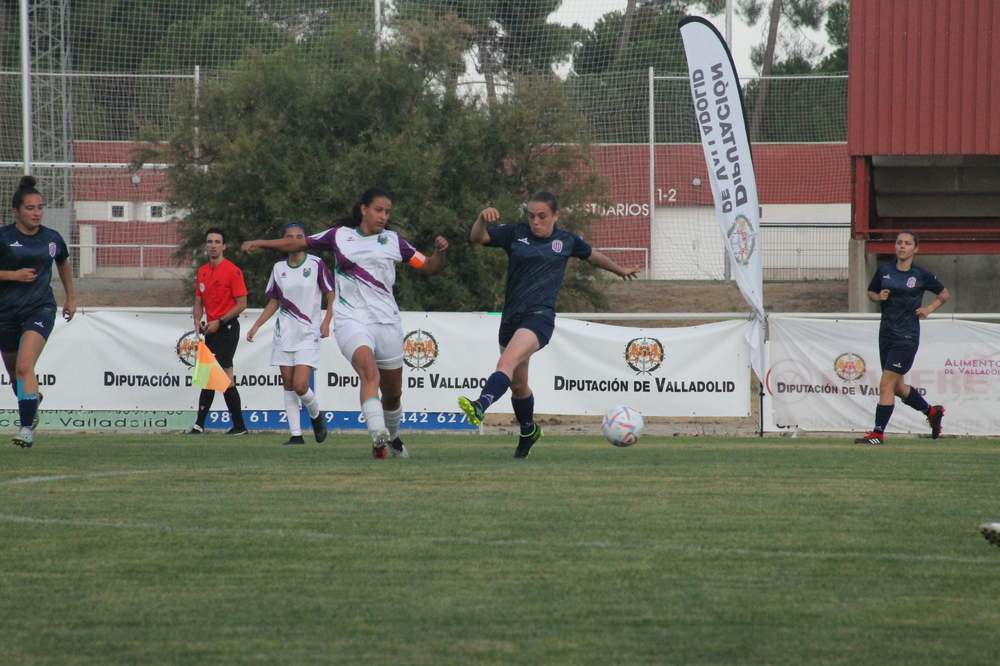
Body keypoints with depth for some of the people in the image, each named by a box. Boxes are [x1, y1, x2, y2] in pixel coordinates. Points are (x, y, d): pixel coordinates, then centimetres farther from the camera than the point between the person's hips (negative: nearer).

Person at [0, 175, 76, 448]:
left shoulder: (52, 239, 4)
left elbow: (64, 264, 24)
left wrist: (70, 298, 27)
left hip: (40, 309, -1)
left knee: (25, 366, -21)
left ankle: (27, 427, -23)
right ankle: (33, 399, 48)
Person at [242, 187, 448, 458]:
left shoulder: (393, 242, 11)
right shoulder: (340, 236, 9)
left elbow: (429, 268, 14)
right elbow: (297, 244, 17)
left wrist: (439, 252, -6)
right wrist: (260, 243, 10)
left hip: (387, 322, 3)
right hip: (351, 320, -3)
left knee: (393, 393, 10)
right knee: (369, 372, -30)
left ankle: (392, 437, 38)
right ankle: (377, 435, -46)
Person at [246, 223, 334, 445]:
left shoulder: (316, 264, -5)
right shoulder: (278, 268, 7)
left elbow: (332, 296, -1)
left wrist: (326, 322, -14)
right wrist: (256, 326, 11)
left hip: (308, 333, -4)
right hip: (284, 333, 4)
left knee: (300, 385, -13)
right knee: (288, 385, 1)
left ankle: (316, 415, 16)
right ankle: (296, 434, 5)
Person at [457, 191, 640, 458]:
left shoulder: (567, 241, 7)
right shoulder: (515, 234, 7)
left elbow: (592, 255, 27)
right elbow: (477, 237, -2)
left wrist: (620, 270, 43)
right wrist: (482, 218, -24)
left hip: (540, 316, -4)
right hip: (512, 316, 4)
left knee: (507, 363, -29)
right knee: (517, 384, 16)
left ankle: (481, 406, -50)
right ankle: (528, 431, 40)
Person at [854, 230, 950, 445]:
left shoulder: (921, 275, -4)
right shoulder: (884, 270, 5)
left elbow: (944, 293, 9)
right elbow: (870, 292, 17)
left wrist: (929, 308, -7)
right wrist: (878, 297, -5)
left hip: (907, 336, -6)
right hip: (886, 334, 6)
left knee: (886, 384, -12)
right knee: (897, 387, 15)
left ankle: (878, 433, -8)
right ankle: (931, 411, 38)